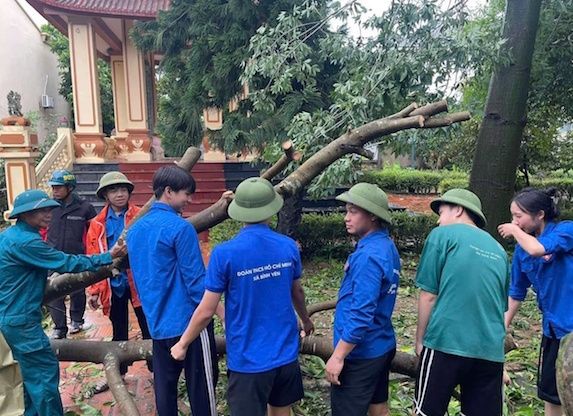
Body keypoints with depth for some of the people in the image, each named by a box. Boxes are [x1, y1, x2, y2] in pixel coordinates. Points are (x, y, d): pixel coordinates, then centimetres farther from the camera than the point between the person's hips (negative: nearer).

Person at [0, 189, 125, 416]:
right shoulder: (25, 241, -24)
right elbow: (66, 263, -23)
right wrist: (108, 256, -18)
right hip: (21, 320, -10)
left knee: (28, 372, 20)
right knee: (45, 371, 0)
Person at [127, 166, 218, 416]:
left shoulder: (135, 229, 8)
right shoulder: (180, 228, -17)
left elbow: (138, 276, 16)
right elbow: (195, 279, -17)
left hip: (158, 323, 8)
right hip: (189, 320, -7)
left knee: (164, 385, 16)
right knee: (201, 386, 6)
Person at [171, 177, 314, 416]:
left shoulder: (225, 253, -18)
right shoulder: (288, 247, -6)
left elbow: (206, 312, -12)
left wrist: (182, 344, 6)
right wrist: (306, 320, 30)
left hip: (248, 360, -4)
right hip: (285, 354, 4)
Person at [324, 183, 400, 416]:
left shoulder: (369, 256, -25)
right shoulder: (387, 247, 5)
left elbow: (361, 314, -27)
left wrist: (338, 356, -21)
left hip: (360, 353, -9)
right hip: (381, 346, 10)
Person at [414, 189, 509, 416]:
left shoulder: (443, 235, -1)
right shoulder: (498, 249, 16)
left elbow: (429, 295, -5)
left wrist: (420, 340, 6)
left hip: (446, 342, -5)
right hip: (491, 349, 5)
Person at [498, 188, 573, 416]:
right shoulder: (521, 249, 2)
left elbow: (537, 249, -35)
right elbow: (516, 292, 8)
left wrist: (514, 231, -17)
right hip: (554, 327, 6)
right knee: (550, 392, 15)